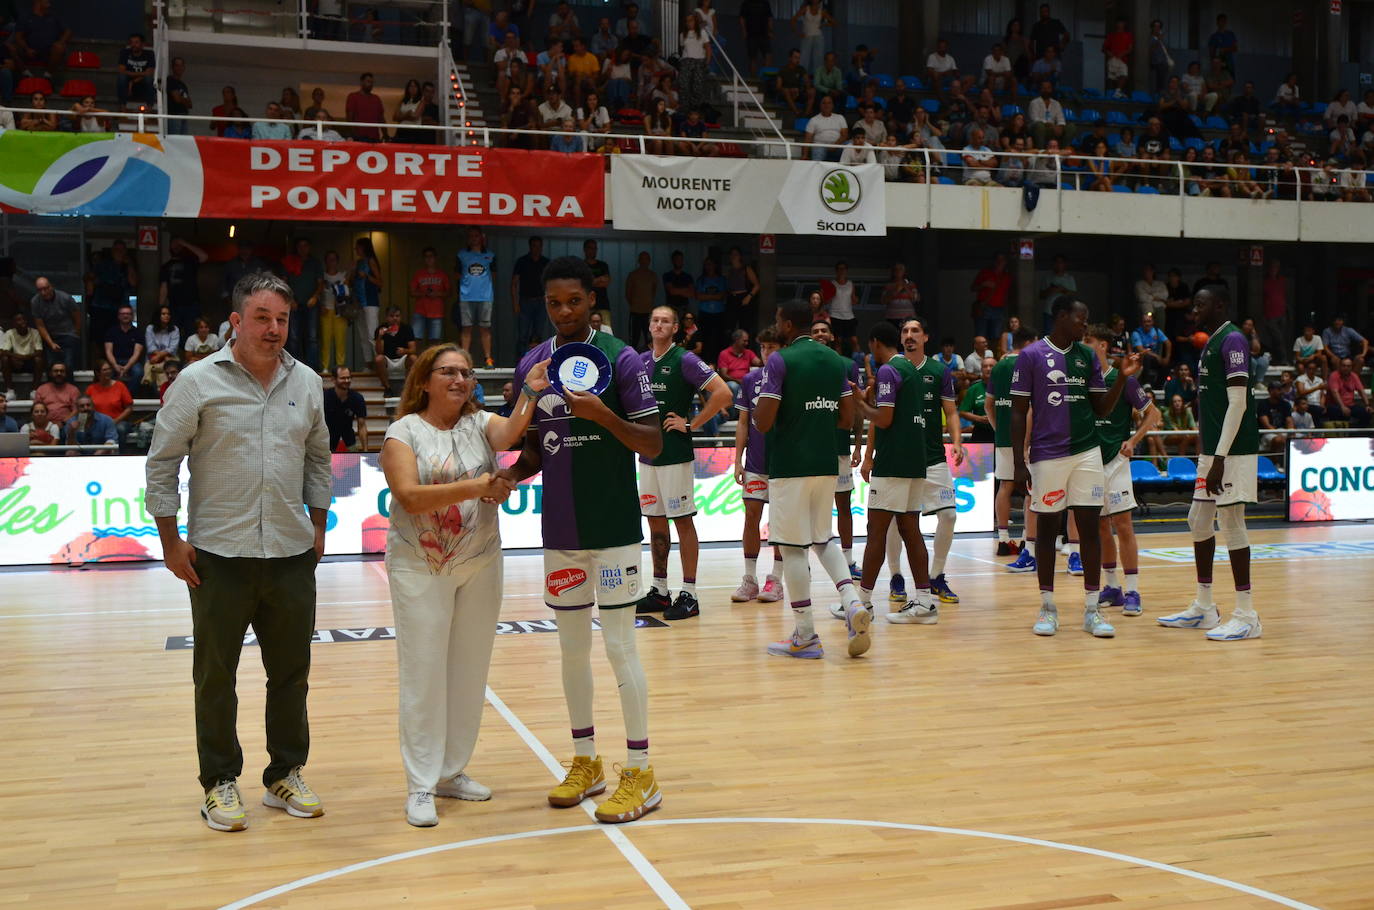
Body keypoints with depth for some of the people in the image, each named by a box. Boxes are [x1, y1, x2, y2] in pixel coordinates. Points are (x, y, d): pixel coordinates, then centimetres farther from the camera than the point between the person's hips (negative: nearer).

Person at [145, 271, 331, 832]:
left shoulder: (306, 384, 7)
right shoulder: (199, 381, -6)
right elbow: (162, 462, -2)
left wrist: (318, 527, 13)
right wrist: (171, 540, -5)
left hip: (291, 554, 4)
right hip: (219, 556, -3)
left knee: (291, 673, 12)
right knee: (216, 675, 7)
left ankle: (285, 775, 27)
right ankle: (220, 784, 21)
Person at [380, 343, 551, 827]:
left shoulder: (480, 423, 3)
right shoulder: (404, 432, -6)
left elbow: (510, 434, -20)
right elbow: (410, 496, -19)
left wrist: (529, 394, -37)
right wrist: (473, 487, -28)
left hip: (480, 565, 4)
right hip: (420, 569, -4)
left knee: (470, 672, 11)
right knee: (424, 675, 0)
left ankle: (452, 771, 25)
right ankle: (421, 787, 9)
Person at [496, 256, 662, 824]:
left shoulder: (621, 360, -8)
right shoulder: (531, 367, 7)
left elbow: (653, 444, -10)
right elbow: (536, 448, 13)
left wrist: (602, 413, -26)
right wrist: (511, 473, -8)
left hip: (614, 527, -5)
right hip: (560, 532, 5)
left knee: (619, 645, -2)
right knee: (571, 647, 12)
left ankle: (640, 773, 8)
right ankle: (585, 762, 26)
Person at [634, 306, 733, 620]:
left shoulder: (684, 360, -10)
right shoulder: (641, 361, 10)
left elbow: (723, 393, -17)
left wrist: (691, 425, -14)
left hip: (675, 454, -7)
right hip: (646, 453, 7)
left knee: (683, 521, -2)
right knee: (655, 521, 11)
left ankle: (689, 595, 3)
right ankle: (659, 591, 19)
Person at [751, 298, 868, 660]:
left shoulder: (779, 361, -11)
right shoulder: (836, 360, 9)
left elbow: (763, 422, -16)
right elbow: (847, 419, 10)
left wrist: (757, 409, 6)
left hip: (790, 465, -6)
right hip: (826, 464, 6)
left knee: (793, 547, 1)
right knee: (823, 538, 20)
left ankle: (805, 636, 5)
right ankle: (853, 603, 0)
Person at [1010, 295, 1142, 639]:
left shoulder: (1088, 356, 10)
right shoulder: (1031, 355, -2)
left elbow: (1102, 408, 12)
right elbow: (1018, 413, -2)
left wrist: (1123, 377, -3)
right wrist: (1019, 464, -7)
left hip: (1087, 452, 3)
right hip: (1047, 454, -3)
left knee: (1089, 527, 1)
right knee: (1047, 528, 5)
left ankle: (1092, 609, 7)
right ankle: (1048, 607, 16)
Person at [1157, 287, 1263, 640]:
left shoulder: (1233, 340, -12)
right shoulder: (1210, 343, 18)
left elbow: (1238, 403, -19)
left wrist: (1220, 458, -22)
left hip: (1232, 451, -10)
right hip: (1211, 451, 10)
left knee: (1231, 523, -7)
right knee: (1199, 522, 12)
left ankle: (1246, 616, -1)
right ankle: (1203, 609, 21)